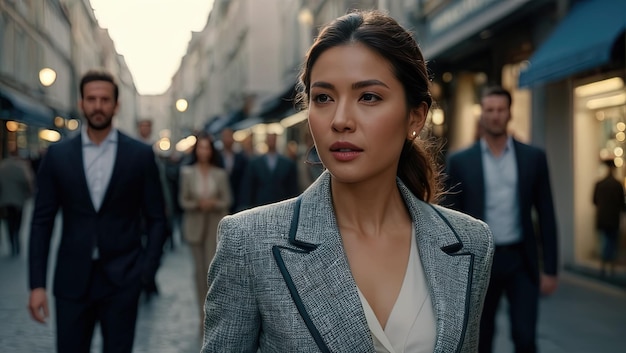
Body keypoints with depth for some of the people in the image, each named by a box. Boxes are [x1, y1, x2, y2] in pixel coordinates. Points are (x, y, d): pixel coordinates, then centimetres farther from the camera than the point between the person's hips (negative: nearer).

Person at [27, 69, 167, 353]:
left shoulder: (141, 155, 0)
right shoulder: (57, 155, 3)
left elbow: (156, 219, 3)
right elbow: (42, 222, 3)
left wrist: (147, 271, -6)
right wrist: (37, 284, -3)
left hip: (122, 279, -1)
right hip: (72, 279, 1)